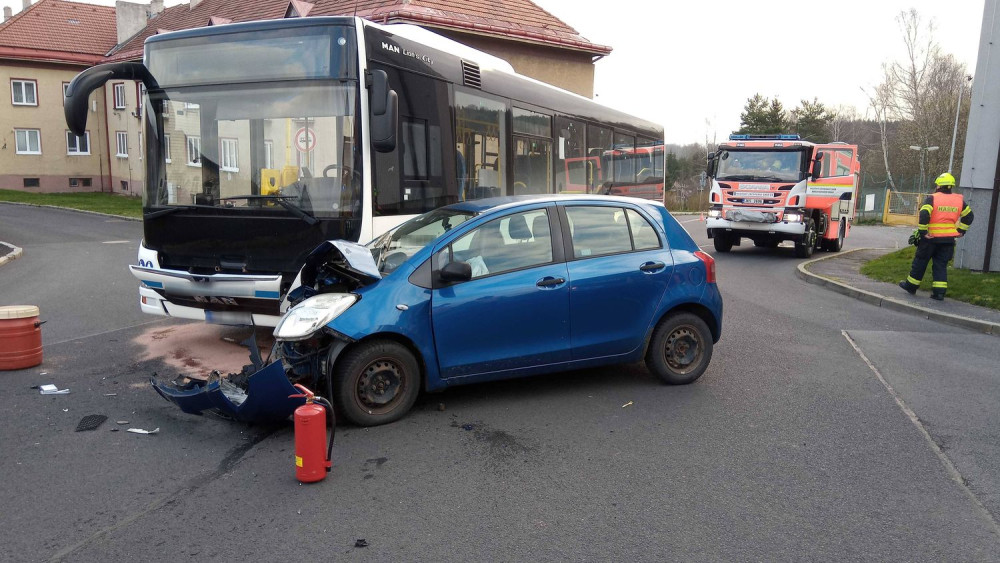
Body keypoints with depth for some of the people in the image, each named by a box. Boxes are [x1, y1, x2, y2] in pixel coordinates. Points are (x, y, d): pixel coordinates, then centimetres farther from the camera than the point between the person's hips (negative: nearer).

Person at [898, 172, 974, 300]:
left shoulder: (932, 198, -10)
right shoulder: (959, 200, 7)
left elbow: (924, 215, -21)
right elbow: (968, 215, 14)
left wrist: (922, 232, -15)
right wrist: (960, 230, 17)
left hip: (931, 238, -4)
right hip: (949, 239, 4)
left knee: (920, 261, 10)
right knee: (941, 265, 9)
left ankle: (911, 285, 20)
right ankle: (939, 291, 4)